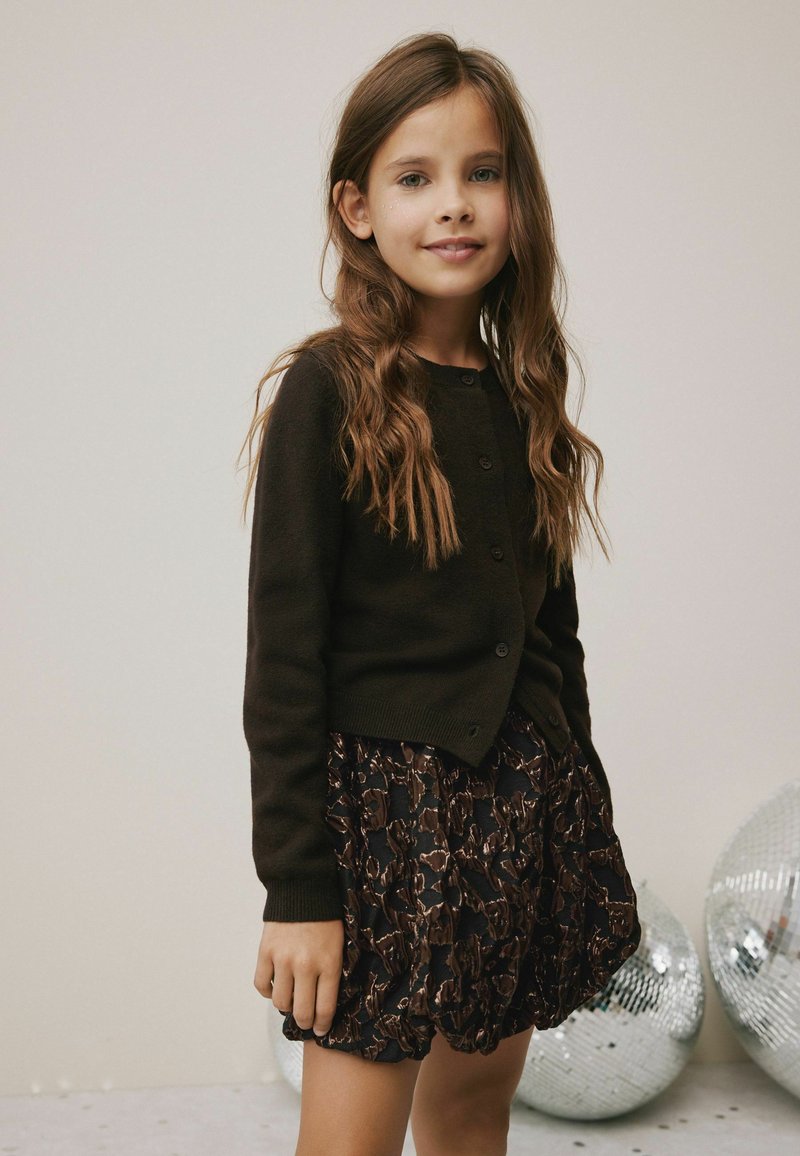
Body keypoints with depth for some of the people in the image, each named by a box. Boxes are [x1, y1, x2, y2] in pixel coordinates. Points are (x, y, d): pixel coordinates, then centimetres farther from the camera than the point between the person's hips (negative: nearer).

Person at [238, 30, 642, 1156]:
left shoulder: (522, 397, 8)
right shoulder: (329, 391, -10)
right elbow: (283, 654, -12)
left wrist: (581, 807, 16)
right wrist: (296, 885, -14)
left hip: (527, 798, 6)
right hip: (388, 797, -6)